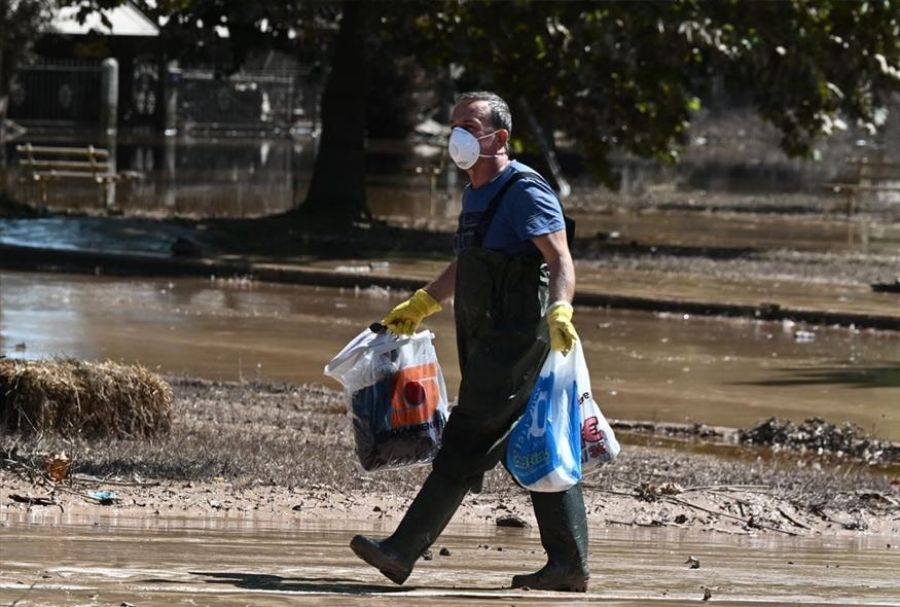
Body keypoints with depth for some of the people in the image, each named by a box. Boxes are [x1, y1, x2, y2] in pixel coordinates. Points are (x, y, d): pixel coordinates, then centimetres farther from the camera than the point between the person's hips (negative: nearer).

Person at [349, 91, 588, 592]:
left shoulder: (525, 191, -13)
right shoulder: (477, 194, 17)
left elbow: (561, 260, -23)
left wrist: (559, 311, -40)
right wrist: (421, 305, 40)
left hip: (515, 341, -10)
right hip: (488, 341, 10)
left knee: (467, 444, -8)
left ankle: (403, 552, -9)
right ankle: (571, 564, 11)